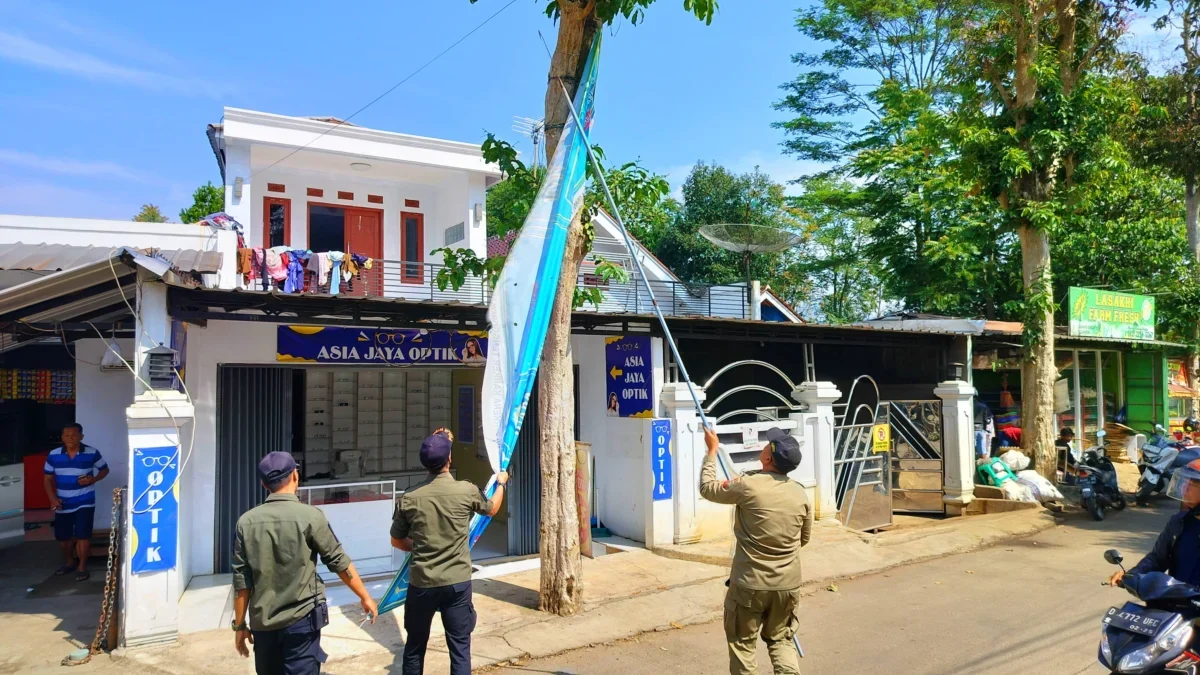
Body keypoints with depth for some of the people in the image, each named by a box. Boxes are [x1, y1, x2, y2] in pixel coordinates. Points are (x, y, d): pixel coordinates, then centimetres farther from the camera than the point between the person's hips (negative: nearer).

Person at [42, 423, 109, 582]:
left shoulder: (92, 453, -10)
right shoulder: (54, 455, -5)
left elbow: (104, 469, 5)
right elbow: (47, 479, 4)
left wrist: (93, 479, -15)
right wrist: (52, 498, -8)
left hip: (85, 503, -3)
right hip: (63, 504, 3)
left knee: (82, 536, -5)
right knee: (62, 536, 12)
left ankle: (82, 567, 12)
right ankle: (69, 562, 36)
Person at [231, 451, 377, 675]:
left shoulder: (246, 522, -1)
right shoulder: (310, 516, -11)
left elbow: (241, 579, 1)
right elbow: (339, 562, -6)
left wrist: (240, 625, 12)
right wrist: (365, 597, 5)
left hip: (262, 622, 4)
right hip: (301, 620, -4)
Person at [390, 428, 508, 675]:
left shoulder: (409, 498, -6)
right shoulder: (467, 491, -9)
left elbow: (397, 541, 7)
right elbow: (491, 509, 13)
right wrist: (501, 483, 32)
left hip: (421, 584, 2)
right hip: (457, 583, -1)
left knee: (414, 646, 18)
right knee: (460, 648, 7)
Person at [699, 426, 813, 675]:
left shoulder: (748, 485, -17)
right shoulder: (800, 494, -3)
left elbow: (708, 488, 0)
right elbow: (803, 539, 12)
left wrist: (712, 450, 11)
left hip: (750, 584, -4)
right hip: (787, 585, 4)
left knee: (742, 643, 13)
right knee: (781, 640, 22)